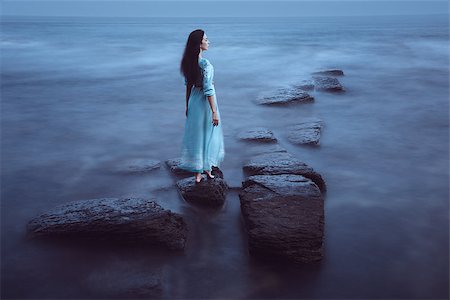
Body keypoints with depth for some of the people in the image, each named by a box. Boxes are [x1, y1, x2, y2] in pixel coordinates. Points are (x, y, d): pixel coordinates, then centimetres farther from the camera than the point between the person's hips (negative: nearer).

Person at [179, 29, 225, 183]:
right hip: (205, 101, -7)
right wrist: (214, 111, -17)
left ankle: (198, 172, 24)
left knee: (195, 135, 14)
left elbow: (188, 85, 8)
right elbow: (208, 90, -23)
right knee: (207, 135, 9)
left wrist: (187, 105, 17)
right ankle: (206, 168, 22)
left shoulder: (189, 61, 0)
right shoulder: (205, 64, -24)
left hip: (194, 100, 7)